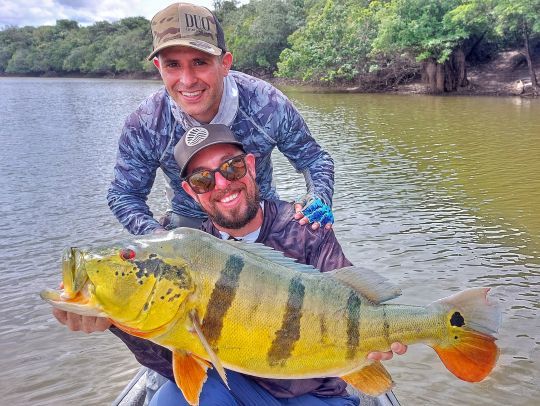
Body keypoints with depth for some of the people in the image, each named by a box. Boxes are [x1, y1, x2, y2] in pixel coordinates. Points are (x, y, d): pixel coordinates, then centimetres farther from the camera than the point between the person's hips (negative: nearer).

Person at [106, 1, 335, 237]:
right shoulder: (143, 126, -24)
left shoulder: (270, 106, -24)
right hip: (189, 223, 0)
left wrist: (319, 197, -29)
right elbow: (123, 195, -10)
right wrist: (155, 235, -29)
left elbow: (313, 159, -8)